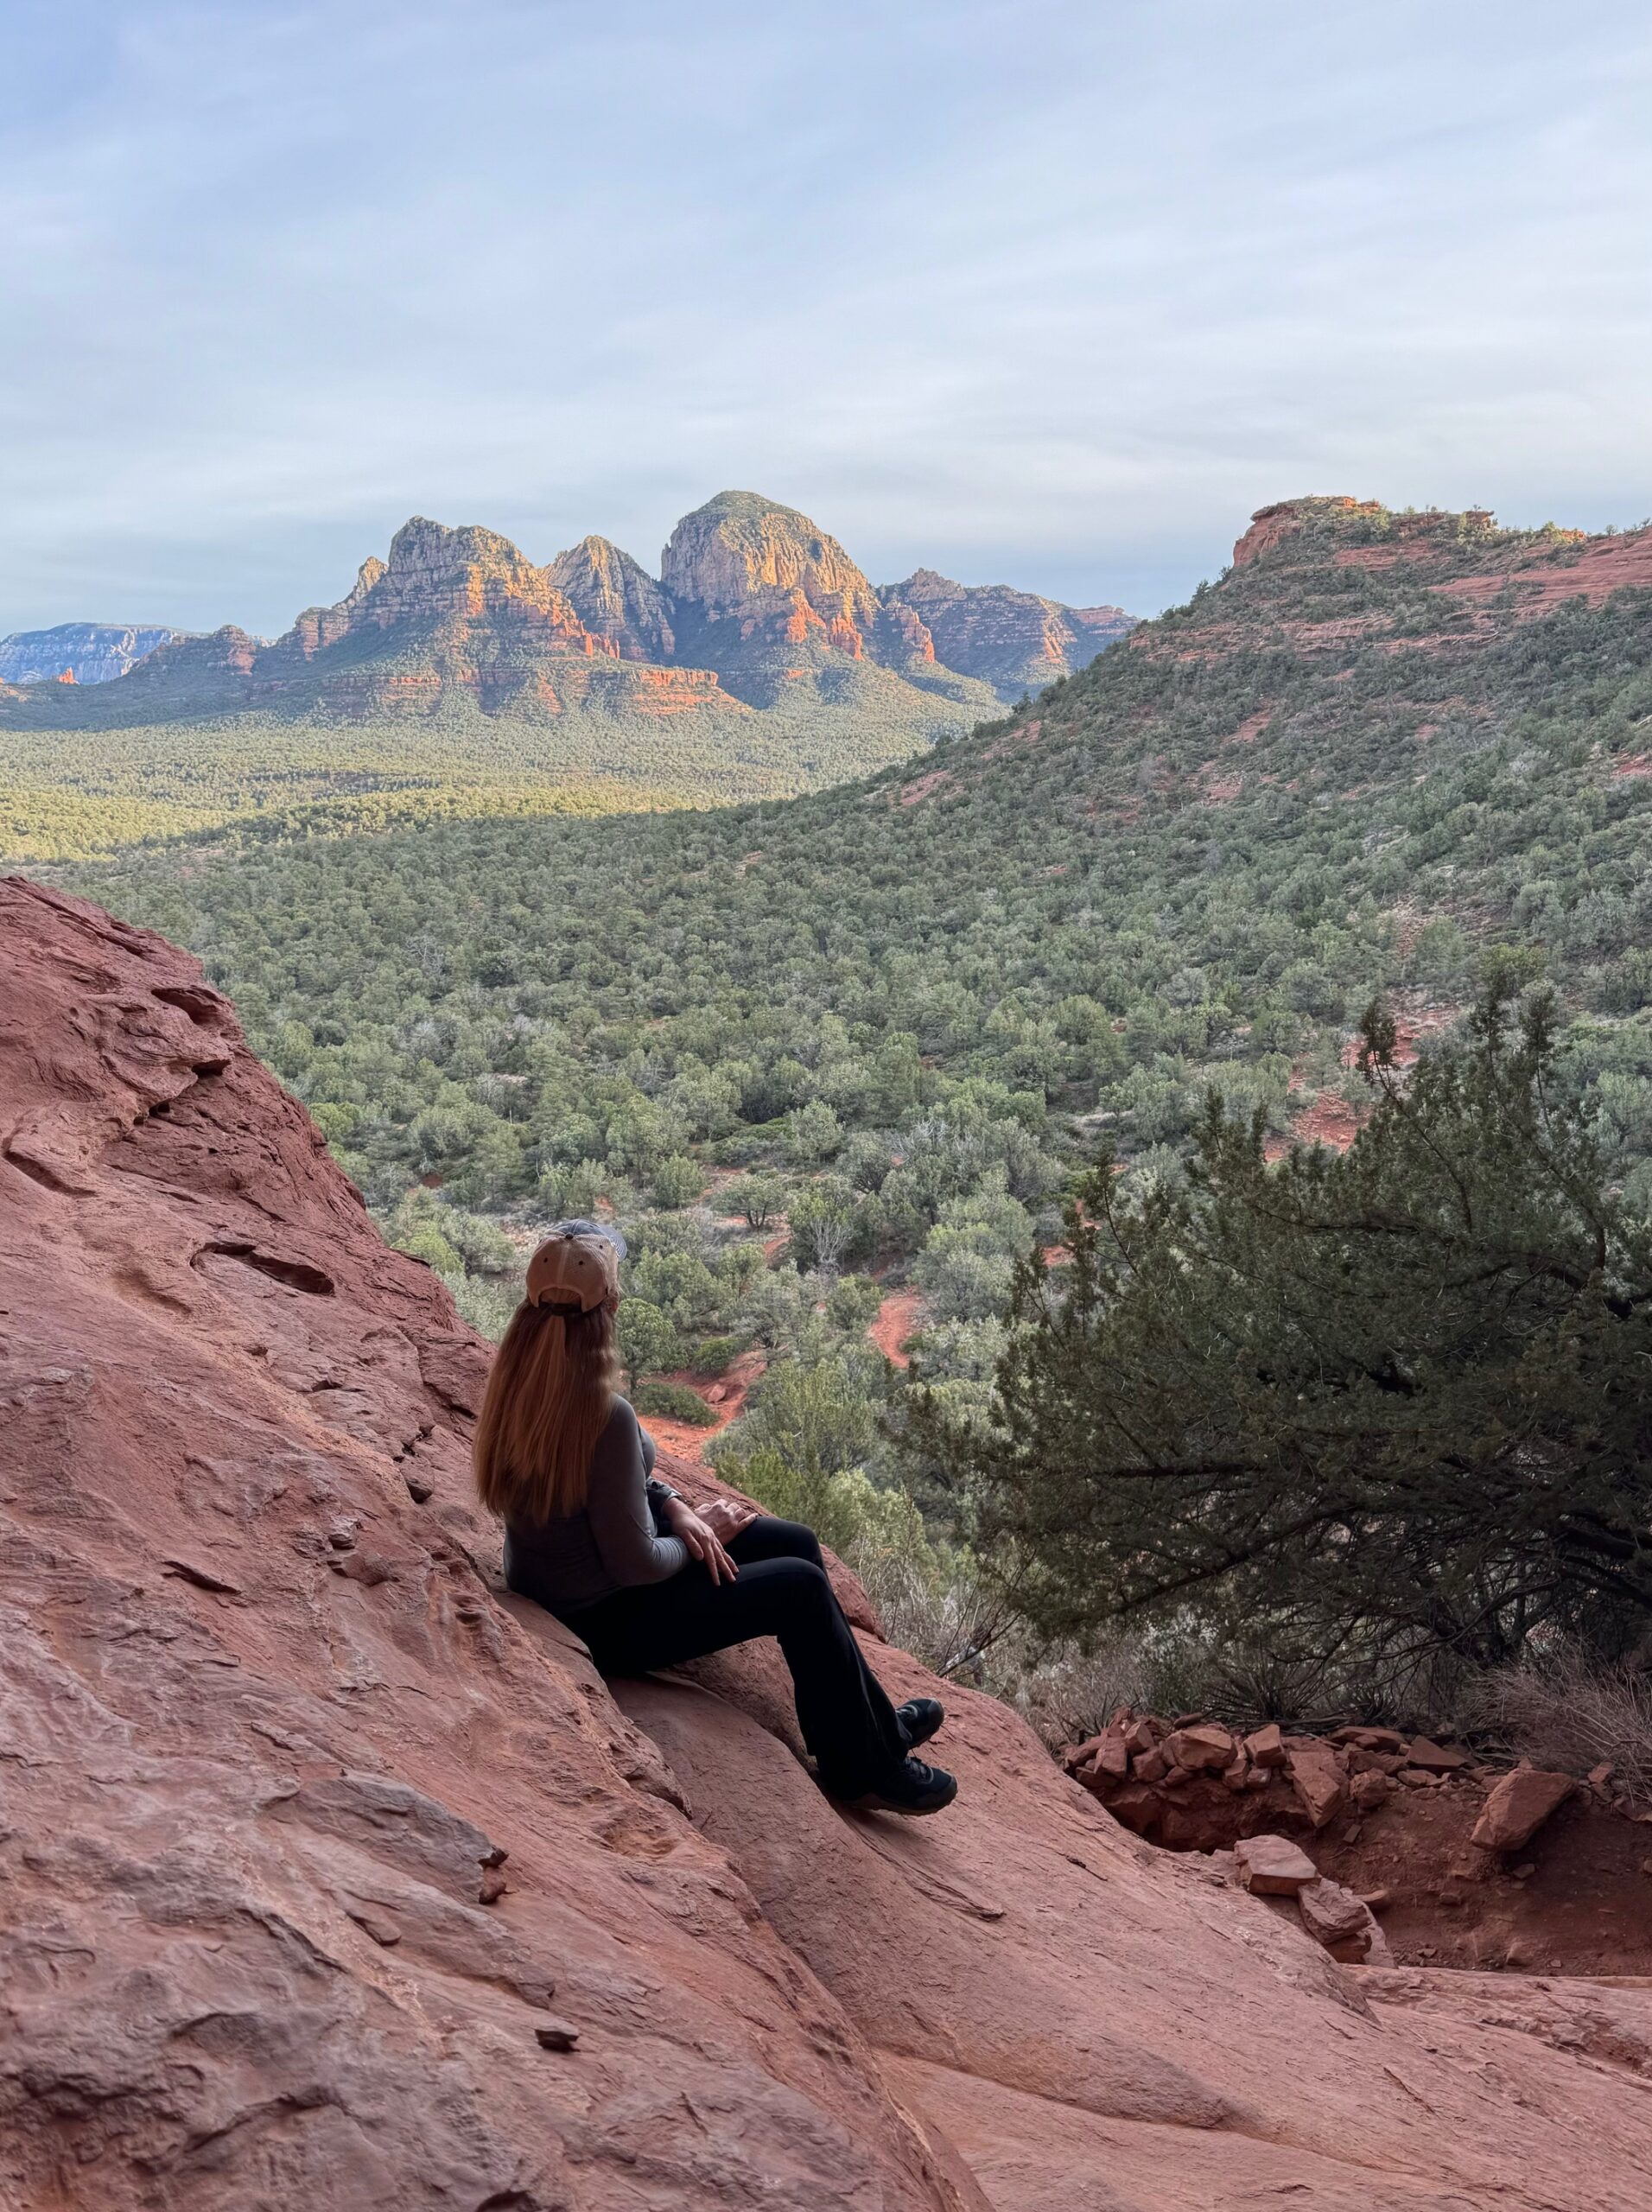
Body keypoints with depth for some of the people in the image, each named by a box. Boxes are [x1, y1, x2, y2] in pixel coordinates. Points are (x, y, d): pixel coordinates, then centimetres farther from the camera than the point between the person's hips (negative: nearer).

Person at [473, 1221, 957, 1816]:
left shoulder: (520, 1376, -7)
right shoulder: (605, 1414, -33)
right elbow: (635, 1563, -26)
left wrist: (674, 1506, -4)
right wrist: (698, 1534, -7)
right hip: (604, 1619, -9)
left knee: (798, 1543, 12)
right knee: (802, 1588, -2)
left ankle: (877, 1724, 24)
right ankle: (865, 1768, 16)